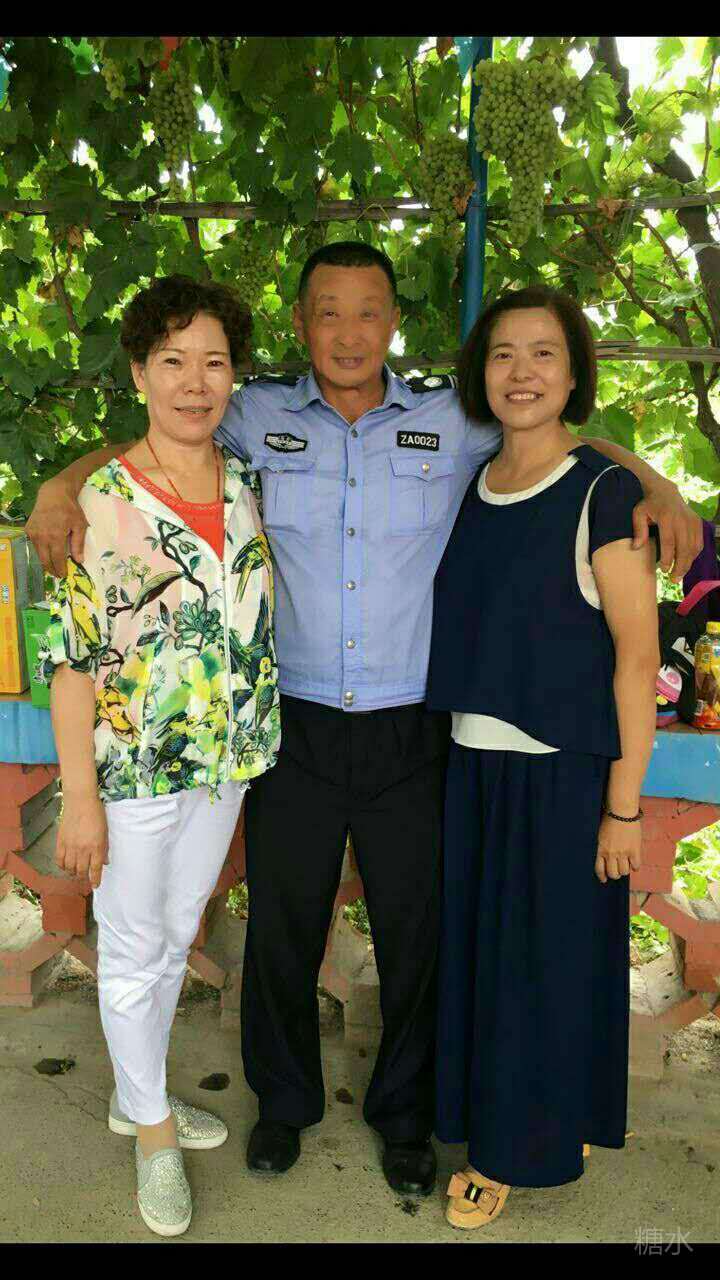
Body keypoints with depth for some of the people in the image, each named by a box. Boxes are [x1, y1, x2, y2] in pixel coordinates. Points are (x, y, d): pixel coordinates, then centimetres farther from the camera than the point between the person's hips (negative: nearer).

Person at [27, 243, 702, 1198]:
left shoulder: (452, 422, 0)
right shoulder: (260, 418, 1)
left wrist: (655, 483, -8)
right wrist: (63, 485, -9)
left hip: (409, 735, 0)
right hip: (295, 728, 1)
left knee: (416, 934, 14)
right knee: (282, 928, 16)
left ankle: (404, 1114, 41)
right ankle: (285, 1100, 43)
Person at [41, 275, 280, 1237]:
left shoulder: (246, 484, 0)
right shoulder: (99, 498, -16)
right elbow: (70, 654, -15)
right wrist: (80, 795, -15)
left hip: (227, 763, 6)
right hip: (132, 769, -5)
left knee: (177, 935, 22)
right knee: (134, 951, 13)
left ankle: (136, 1095, 46)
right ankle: (153, 1132, 37)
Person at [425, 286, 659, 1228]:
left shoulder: (603, 492, -11)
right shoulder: (468, 492, 6)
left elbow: (637, 655, -12)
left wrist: (625, 804, -13)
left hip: (563, 772, -5)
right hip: (473, 765, 6)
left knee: (551, 959, 9)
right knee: (476, 946, 16)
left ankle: (531, 1142, 32)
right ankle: (492, 1130, 38)